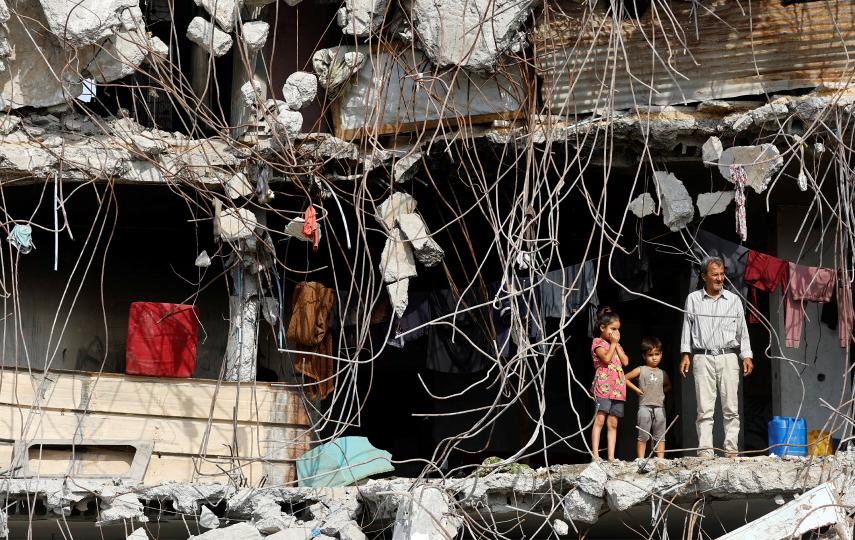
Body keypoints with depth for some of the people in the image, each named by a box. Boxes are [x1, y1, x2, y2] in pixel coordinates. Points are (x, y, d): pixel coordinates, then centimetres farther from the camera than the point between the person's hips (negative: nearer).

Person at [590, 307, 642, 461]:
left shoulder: (617, 345, 24)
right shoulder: (598, 342, 2)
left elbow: (625, 361, 9)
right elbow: (606, 358, -15)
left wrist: (617, 344, 7)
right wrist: (613, 343, -3)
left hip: (618, 389, 7)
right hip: (603, 386, -7)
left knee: (613, 423, 4)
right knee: (600, 419, -14)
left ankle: (611, 457, 2)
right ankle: (595, 454, -19)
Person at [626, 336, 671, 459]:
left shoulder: (662, 374, 13)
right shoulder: (640, 370, 4)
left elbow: (668, 386, 28)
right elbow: (625, 378, 4)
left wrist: (662, 391, 9)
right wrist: (636, 389, -2)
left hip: (659, 407, 4)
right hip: (645, 406, -3)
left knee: (660, 436, 3)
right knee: (643, 436, -3)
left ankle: (661, 459, 3)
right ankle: (641, 459, -3)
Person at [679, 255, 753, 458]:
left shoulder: (734, 300, 11)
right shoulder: (693, 299, 9)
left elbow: (742, 330, 13)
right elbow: (687, 327, 12)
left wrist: (747, 356, 6)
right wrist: (686, 354, 4)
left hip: (728, 357, 1)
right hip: (702, 358, -1)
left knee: (731, 408, -2)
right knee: (705, 408, -4)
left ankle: (732, 450, 0)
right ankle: (705, 452, -6)